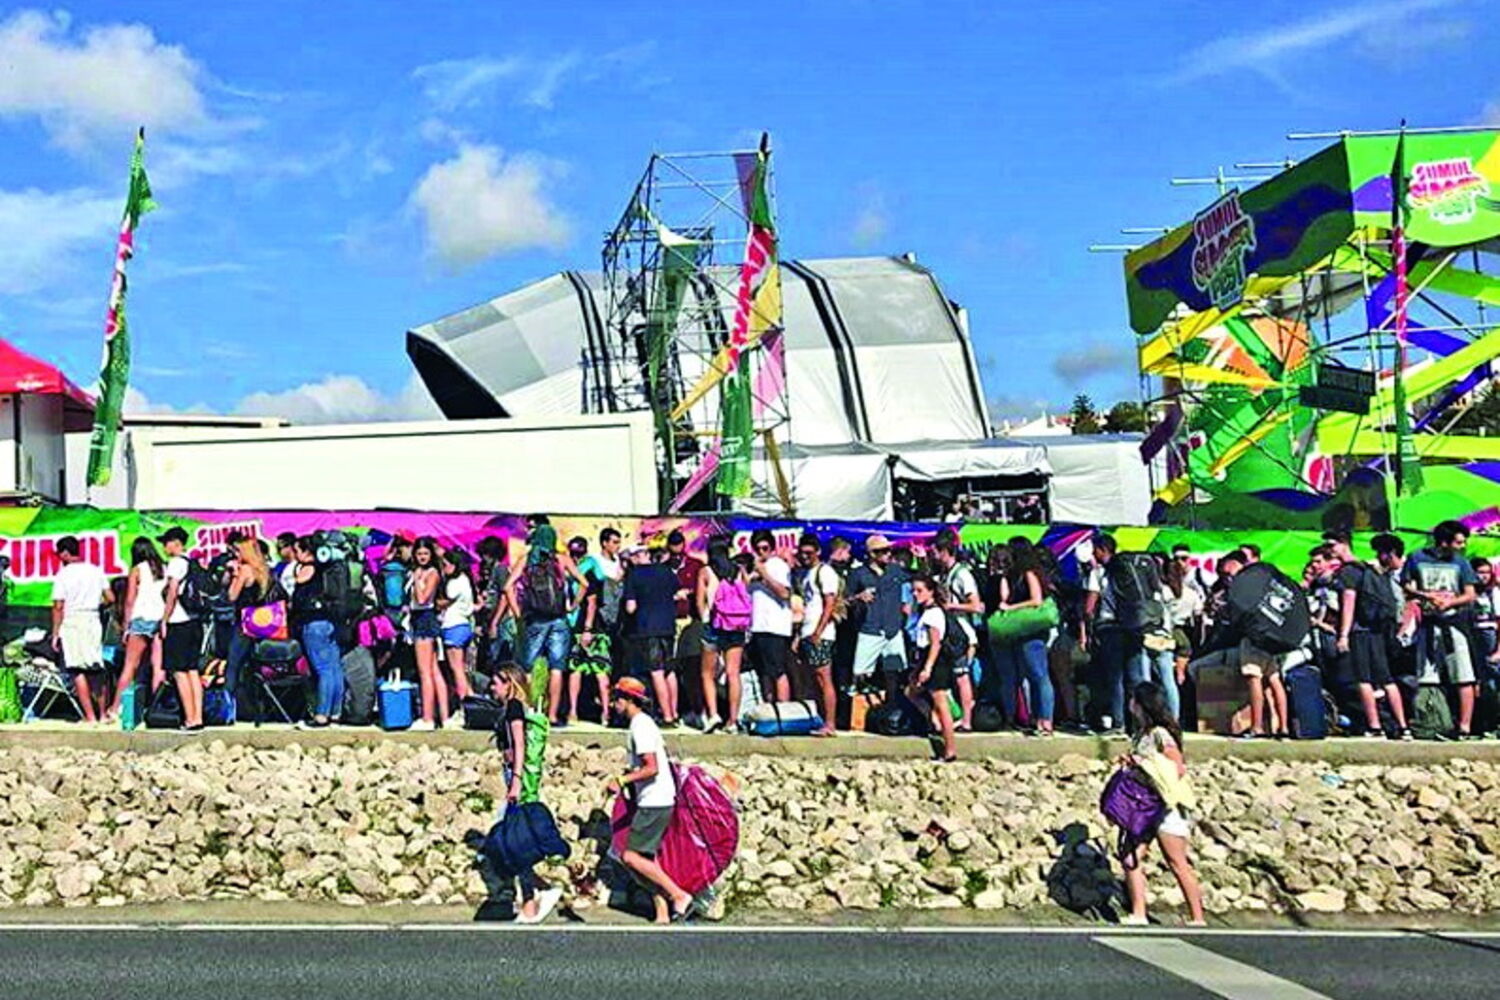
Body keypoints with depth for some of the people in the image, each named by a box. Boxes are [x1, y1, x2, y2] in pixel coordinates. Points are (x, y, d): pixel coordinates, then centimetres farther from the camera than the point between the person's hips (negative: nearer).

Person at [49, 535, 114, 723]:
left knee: (78, 671, -2)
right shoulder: (96, 571, 7)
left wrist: (55, 634, -3)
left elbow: (58, 607, -9)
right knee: (96, 669, 12)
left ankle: (90, 716, -6)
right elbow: (110, 598, 8)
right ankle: (102, 714, 17)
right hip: (93, 621, 5)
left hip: (72, 622, -5)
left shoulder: (63, 575, -7)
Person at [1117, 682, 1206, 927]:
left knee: (1177, 863, -2)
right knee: (1131, 856, -2)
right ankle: (1138, 914, 0)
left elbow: (1179, 769, -14)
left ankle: (1197, 919, 7)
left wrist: (1144, 764, -17)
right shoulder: (1142, 734, 13)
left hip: (1167, 805, -8)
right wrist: (1131, 762, 3)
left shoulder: (1161, 734, -12)